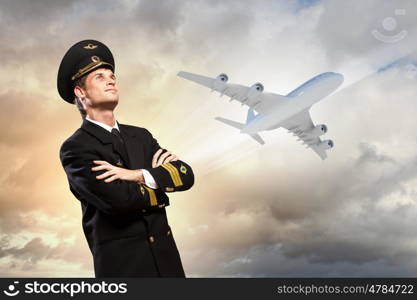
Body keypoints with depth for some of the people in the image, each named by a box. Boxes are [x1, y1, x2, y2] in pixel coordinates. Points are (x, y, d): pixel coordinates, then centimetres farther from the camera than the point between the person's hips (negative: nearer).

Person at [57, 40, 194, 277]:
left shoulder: (141, 136, 12)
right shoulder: (75, 148, -7)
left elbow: (186, 175, 1)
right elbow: (119, 199, -20)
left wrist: (140, 175, -15)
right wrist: (160, 181, -2)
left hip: (166, 257, 5)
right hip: (122, 263, -5)